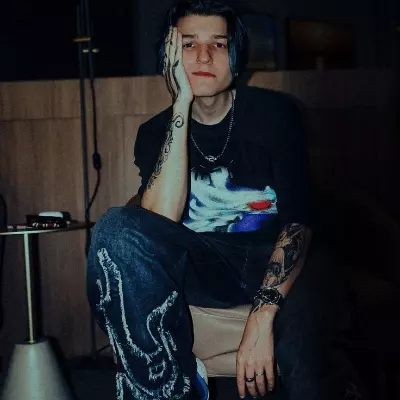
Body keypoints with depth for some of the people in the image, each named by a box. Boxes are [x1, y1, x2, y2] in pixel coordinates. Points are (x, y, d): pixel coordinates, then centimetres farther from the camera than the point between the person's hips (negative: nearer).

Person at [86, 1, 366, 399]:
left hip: (277, 262, -2)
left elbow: (297, 220, -13)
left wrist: (262, 316, -27)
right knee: (115, 229, -26)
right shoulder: (155, 133, 2)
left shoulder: (274, 112, -3)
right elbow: (160, 222, -17)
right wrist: (182, 106, -18)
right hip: (200, 265, 3)